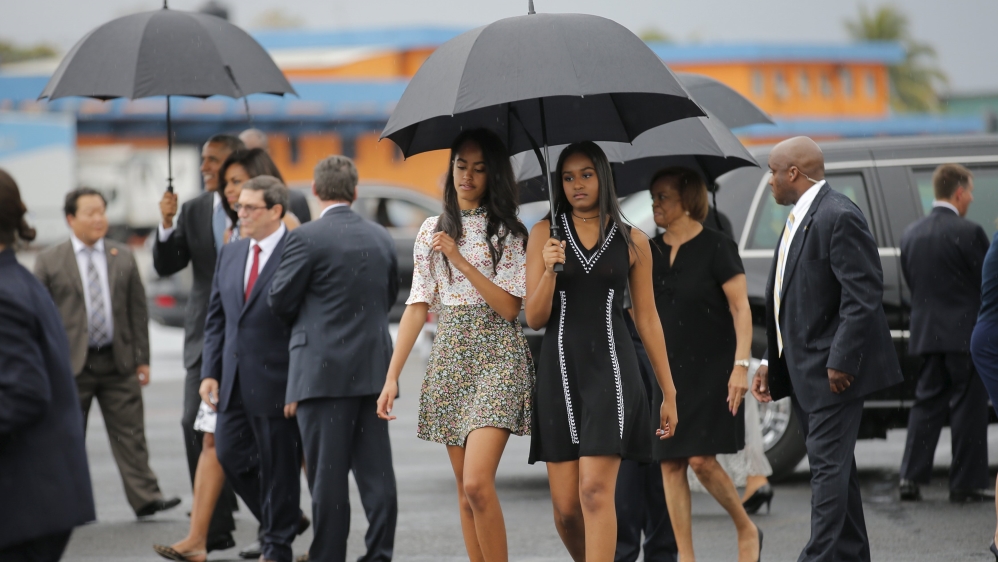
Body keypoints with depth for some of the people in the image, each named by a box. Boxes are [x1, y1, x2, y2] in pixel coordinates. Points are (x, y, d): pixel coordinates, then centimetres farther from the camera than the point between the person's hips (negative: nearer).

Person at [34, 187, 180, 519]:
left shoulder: (123, 258, 9)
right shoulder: (49, 262, 2)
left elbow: (138, 311, 11)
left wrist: (142, 359, 5)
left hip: (118, 361, 2)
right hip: (71, 364, -2)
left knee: (130, 434, -1)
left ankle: (145, 498, -1)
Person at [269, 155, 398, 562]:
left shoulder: (308, 238, -10)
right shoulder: (381, 238, 8)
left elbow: (279, 301, -4)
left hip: (324, 370, -6)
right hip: (374, 369, 6)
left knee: (327, 472, -2)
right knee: (376, 470, 7)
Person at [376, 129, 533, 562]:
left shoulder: (509, 232, -1)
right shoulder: (433, 230, 11)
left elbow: (509, 307, -10)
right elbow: (418, 306, 9)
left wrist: (460, 259, -16)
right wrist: (392, 376, 3)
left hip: (497, 359, -5)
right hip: (449, 359, 5)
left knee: (477, 483, -19)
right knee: (465, 491, 5)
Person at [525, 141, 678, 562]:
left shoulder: (632, 241, 6)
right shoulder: (545, 234, 6)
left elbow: (647, 318, 10)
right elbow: (534, 319, 3)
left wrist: (668, 391, 10)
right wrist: (549, 271, -16)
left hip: (611, 369, -2)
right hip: (560, 370, 2)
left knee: (595, 491, -16)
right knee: (565, 508, 1)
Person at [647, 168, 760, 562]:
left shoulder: (716, 247, -7)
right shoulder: (651, 251, 9)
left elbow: (741, 308, -10)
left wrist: (741, 364, -18)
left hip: (711, 369, -6)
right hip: (669, 372, 6)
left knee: (701, 459, -12)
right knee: (670, 464, 1)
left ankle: (747, 530, 11)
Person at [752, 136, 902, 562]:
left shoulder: (839, 218, -16)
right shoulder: (798, 220, 15)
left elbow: (864, 295, -21)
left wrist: (841, 362, -23)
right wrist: (772, 362, 16)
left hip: (833, 370, -10)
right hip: (803, 369, 10)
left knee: (828, 465, -12)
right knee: (833, 466, 14)